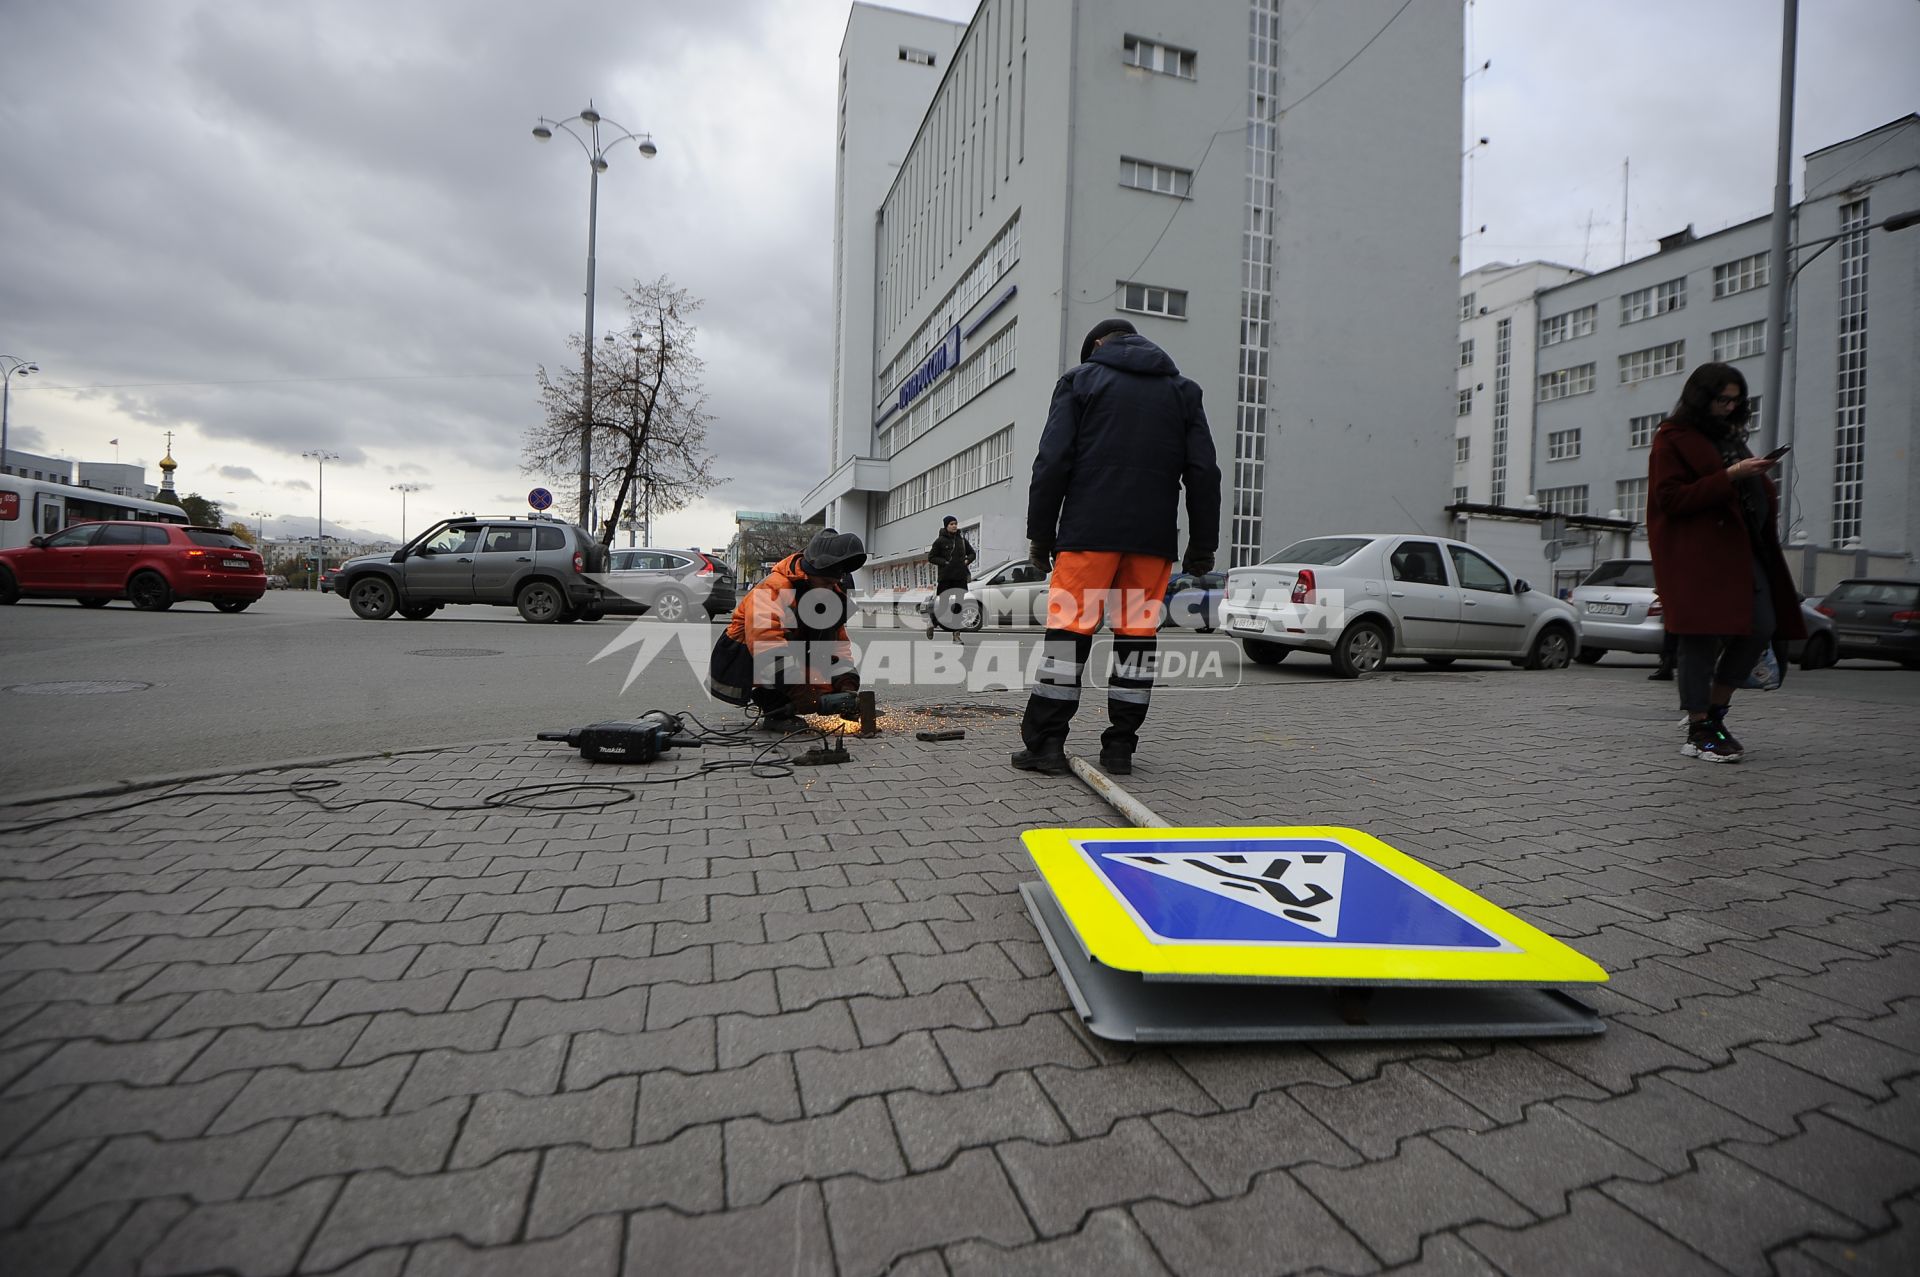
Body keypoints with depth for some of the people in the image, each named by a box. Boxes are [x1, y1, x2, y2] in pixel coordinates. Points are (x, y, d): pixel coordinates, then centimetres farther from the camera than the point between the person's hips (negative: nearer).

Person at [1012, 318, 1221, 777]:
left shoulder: (1080, 379, 9)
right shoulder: (1182, 390, 19)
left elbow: (1052, 463, -1)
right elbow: (1204, 472, 11)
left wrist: (1040, 533, 3)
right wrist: (1203, 545, 11)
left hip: (1089, 532, -3)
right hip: (1154, 537, 3)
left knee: (1068, 627, -2)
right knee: (1138, 632, 6)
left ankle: (1045, 743, -2)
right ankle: (1120, 747, 9)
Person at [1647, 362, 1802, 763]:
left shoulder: (1729, 434, 22)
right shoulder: (1673, 438, -3)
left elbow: (1747, 490, 30)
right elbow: (1671, 498, -13)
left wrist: (1757, 478, 10)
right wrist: (1730, 476, -18)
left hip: (1742, 545, 8)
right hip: (1697, 551, -8)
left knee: (1761, 629, 2)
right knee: (1706, 634, -9)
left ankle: (1715, 711, 16)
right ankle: (1699, 732, -1)